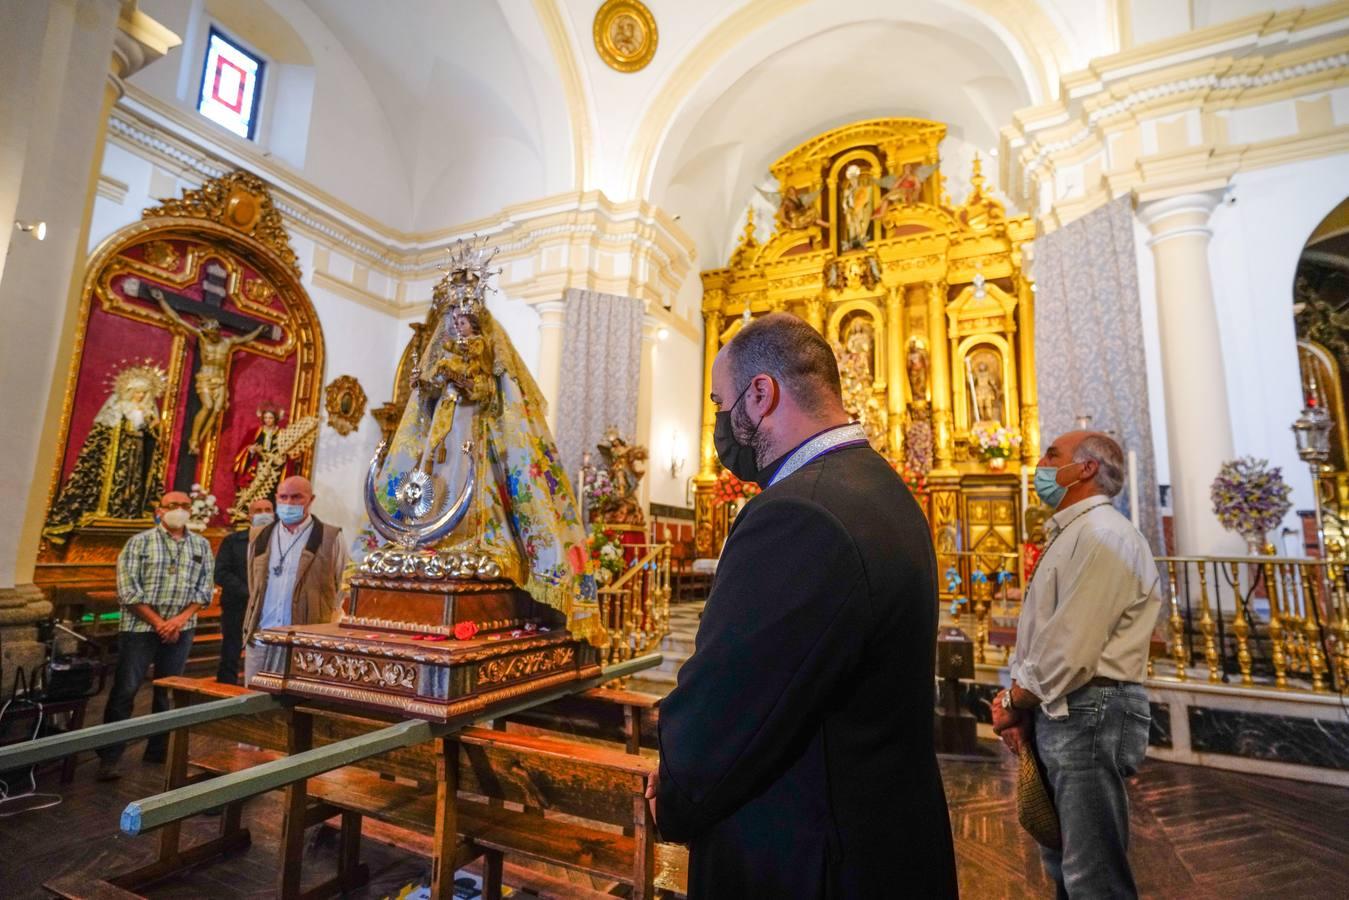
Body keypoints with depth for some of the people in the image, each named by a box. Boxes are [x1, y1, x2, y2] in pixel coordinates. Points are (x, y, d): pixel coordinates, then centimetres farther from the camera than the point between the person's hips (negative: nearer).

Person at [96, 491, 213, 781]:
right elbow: (128, 589, -9)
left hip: (180, 630, 3)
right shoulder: (140, 542, -3)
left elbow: (204, 588, 3)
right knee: (124, 691, -1)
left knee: (169, 692, 10)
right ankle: (109, 757, 10)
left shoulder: (201, 545, 6)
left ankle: (158, 750, 22)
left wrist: (179, 620, -10)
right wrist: (158, 623, -13)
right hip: (140, 627, -3)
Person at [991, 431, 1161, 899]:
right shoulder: (1069, 535, 15)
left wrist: (1015, 703, -10)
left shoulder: (1103, 534, -16)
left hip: (1088, 715, -10)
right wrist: (1014, 694, 3)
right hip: (1056, 714, 10)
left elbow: (1070, 647, -22)